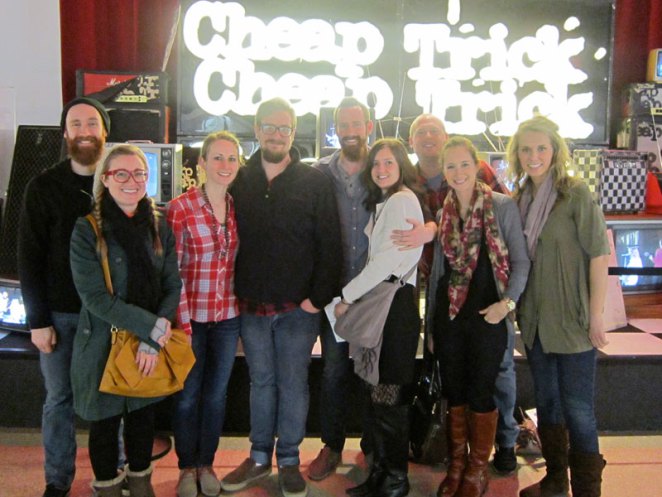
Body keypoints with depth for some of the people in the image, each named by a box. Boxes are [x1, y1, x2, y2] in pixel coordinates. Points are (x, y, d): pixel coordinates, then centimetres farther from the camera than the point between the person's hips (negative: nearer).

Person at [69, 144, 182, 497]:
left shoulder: (159, 227, 1)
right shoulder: (87, 230, -11)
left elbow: (172, 286, -1)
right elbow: (94, 296, -17)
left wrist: (152, 341, -13)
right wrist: (151, 326, -20)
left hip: (151, 347, 3)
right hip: (103, 345, -3)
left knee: (143, 416, 17)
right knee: (105, 422, 12)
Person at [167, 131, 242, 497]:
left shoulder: (238, 207, 3)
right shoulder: (180, 208, -11)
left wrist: (243, 305, 5)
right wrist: (182, 321, -15)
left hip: (228, 316, 4)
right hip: (191, 315, -4)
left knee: (216, 392, 14)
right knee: (188, 393, 10)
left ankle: (206, 463, 32)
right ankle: (187, 467, 28)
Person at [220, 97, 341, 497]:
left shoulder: (315, 183, -3)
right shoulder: (240, 181, 5)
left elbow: (330, 245, -5)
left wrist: (318, 297, -10)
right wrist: (234, 293, 1)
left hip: (298, 308, -2)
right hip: (251, 306, 3)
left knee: (293, 384, 7)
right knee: (261, 382, 14)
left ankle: (289, 460, 22)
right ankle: (260, 457, 27)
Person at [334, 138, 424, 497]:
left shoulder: (402, 201, -9)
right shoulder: (382, 203, 20)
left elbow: (388, 258, -16)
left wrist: (348, 295, -11)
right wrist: (355, 296, 5)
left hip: (395, 302, -9)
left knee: (389, 394, -3)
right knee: (378, 390, 11)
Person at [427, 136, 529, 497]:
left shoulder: (503, 206, -5)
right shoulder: (443, 212, 8)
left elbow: (520, 261, -2)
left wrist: (508, 302, -17)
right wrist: (430, 322, 14)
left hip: (487, 315, -4)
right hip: (449, 315, 4)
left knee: (480, 392, 5)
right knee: (453, 392, 11)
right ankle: (457, 464, 27)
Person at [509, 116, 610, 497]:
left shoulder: (576, 192, -10)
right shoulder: (520, 198, 6)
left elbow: (599, 254, -12)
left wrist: (596, 316, -14)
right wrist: (516, 305, 8)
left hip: (572, 319, -6)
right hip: (536, 319, 6)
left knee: (578, 408, 1)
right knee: (546, 401, 16)